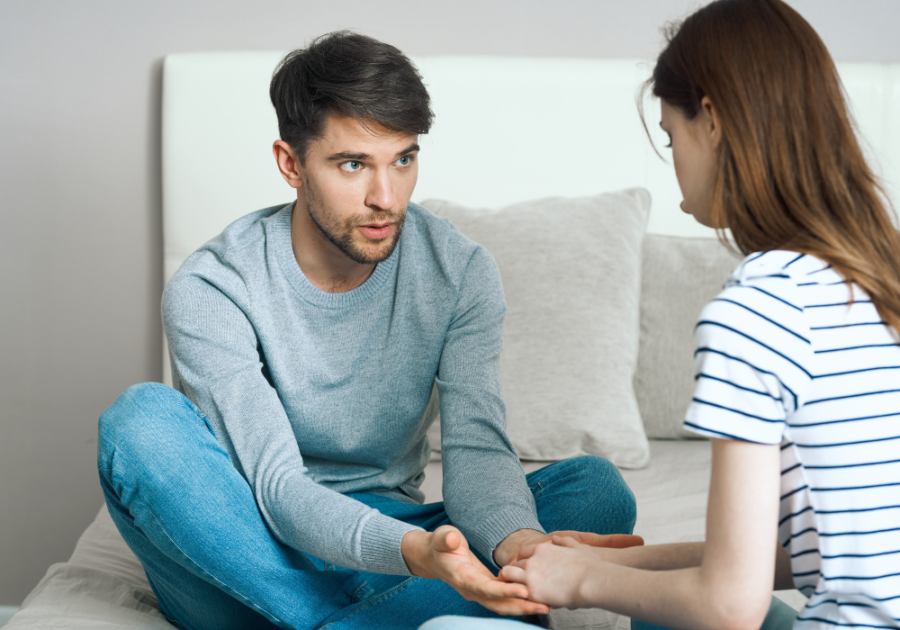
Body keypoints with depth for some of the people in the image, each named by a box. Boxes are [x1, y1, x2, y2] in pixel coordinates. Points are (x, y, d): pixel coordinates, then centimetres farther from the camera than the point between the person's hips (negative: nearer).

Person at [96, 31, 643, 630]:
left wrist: (516, 539, -40)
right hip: (245, 553, -2)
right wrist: (411, 550, -45)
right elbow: (277, 487, -25)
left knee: (598, 489, -19)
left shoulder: (461, 272, -7)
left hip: (387, 542, 3)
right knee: (143, 418, -32)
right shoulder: (210, 290, -17)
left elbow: (477, 448, -15)